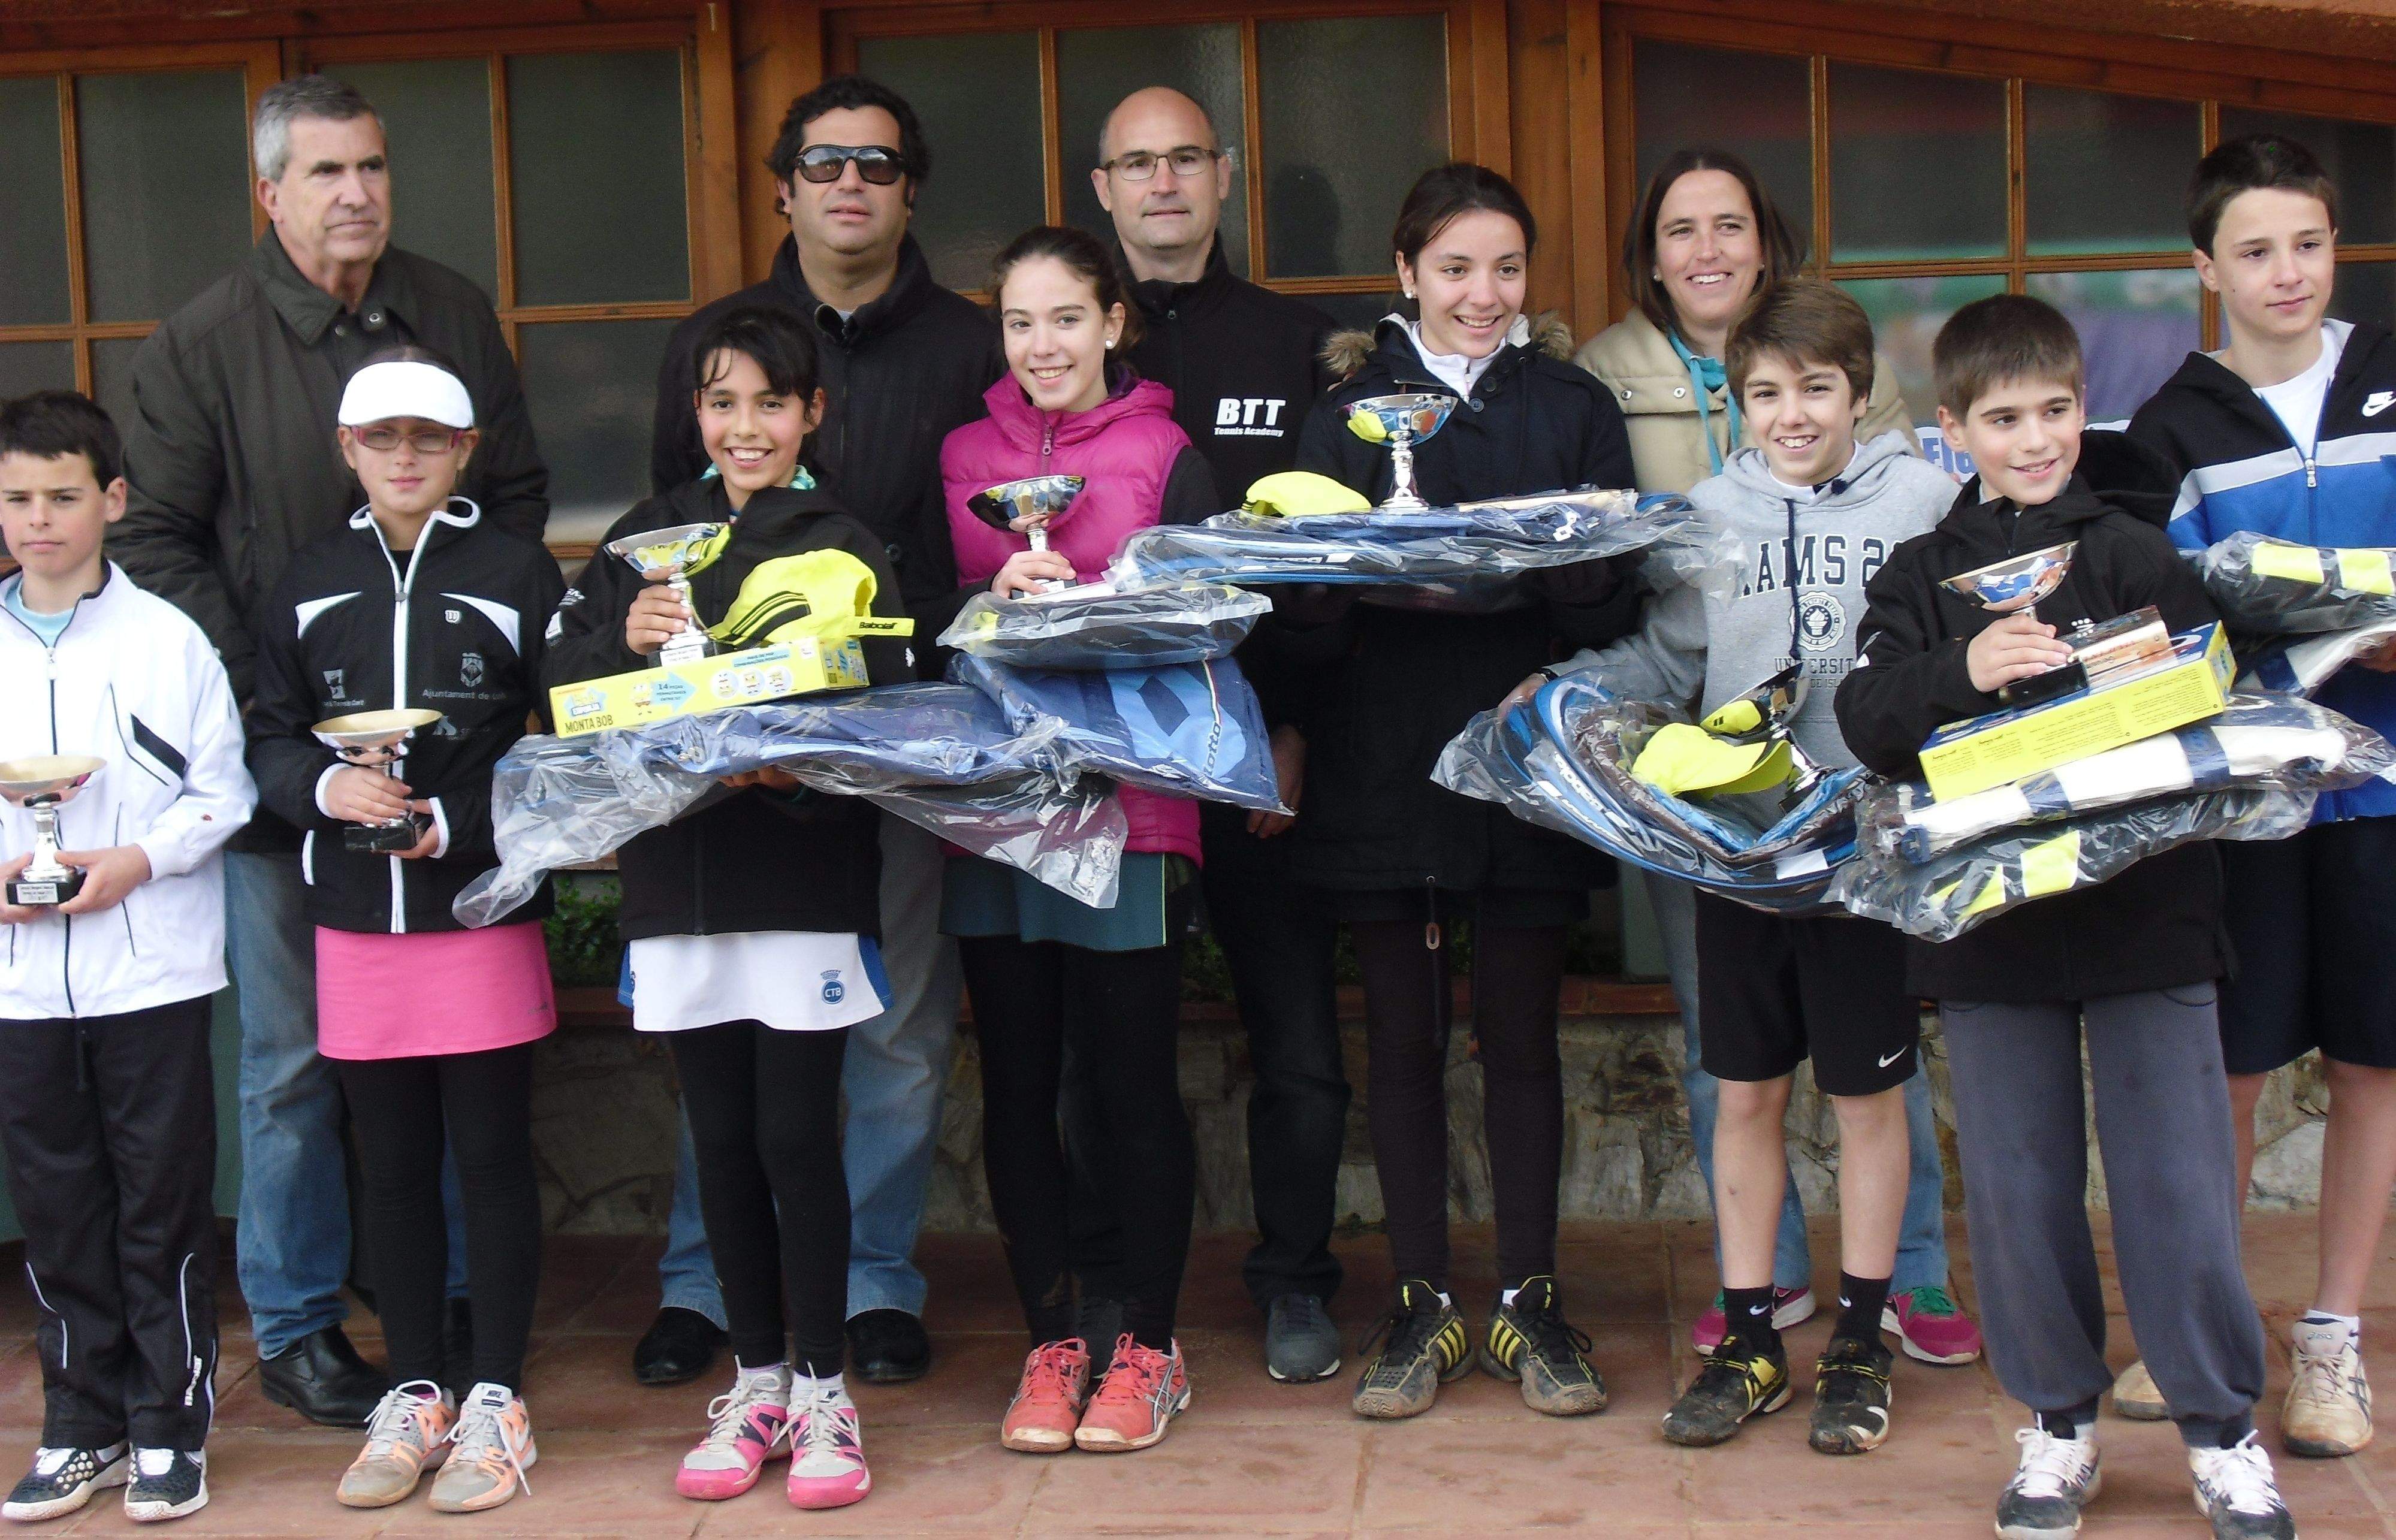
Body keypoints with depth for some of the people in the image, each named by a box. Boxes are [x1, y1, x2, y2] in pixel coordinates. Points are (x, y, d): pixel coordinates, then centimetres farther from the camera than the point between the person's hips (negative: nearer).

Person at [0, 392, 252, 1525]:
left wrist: (138, 859, -15)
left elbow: (222, 787, -1)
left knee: (163, 1207, 4)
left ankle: (170, 1429, 15)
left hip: (152, 971, -3)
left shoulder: (165, 638, -2)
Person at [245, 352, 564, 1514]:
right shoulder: (310, 586, 10)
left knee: (492, 1155, 3)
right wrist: (326, 786, -10)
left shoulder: (518, 576, 0)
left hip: (485, 907, -3)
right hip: (355, 918, 3)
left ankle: (496, 1401, 13)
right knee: (393, 1165, 10)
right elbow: (270, 739, 10)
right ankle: (414, 1395, 21)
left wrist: (455, 822, -15)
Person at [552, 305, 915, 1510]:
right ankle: (756, 1381, 23)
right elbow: (564, 676, 6)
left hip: (806, 876, -3)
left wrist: (795, 764, -26)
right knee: (722, 1140, 10)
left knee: (797, 1136, -2)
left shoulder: (844, 550, 1)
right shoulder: (649, 538, 11)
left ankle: (820, 1391, 11)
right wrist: (627, 636, -13)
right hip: (681, 877, 4)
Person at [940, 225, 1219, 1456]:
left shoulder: (1167, 456, 2)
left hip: (1129, 809, -3)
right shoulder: (961, 458, 12)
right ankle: (1050, 1344, 19)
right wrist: (1001, 598, -9)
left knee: (1133, 1081, 1)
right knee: (1017, 1085, 7)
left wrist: (1080, 608, -16)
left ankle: (1148, 1350, 14)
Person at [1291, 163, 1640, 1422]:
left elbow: (1620, 598, 3)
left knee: (1520, 1036, 5)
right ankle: (1421, 1305, 15)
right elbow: (1310, 615, 2)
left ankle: (1528, 1302, 16)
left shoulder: (1575, 407, 9)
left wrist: (1571, 573, -18)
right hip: (1384, 764, 0)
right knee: (1403, 1036, 6)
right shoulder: (1350, 410, 8)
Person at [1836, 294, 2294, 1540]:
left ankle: (2222, 1426, 18)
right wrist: (1965, 668, -24)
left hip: (2147, 906, -1)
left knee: (2177, 1180, 1)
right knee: (2018, 1188, 8)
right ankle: (2058, 1420, 24)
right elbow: (1866, 716, -7)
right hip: (1987, 918, 1)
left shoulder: (2142, 554, 3)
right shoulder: (1921, 575, 7)